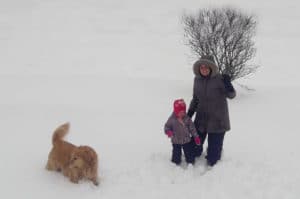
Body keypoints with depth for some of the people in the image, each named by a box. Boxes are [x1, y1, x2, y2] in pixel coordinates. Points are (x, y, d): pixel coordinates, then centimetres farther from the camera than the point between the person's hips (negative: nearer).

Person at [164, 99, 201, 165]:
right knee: (176, 154, 11)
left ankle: (191, 162, 35)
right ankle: (176, 163, 32)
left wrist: (196, 137, 0)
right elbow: (167, 126, -6)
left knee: (189, 153, 14)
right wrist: (168, 131, -29)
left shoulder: (187, 119, -9)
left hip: (187, 140, 2)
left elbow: (192, 128, -1)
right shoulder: (172, 119, -15)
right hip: (176, 141, -2)